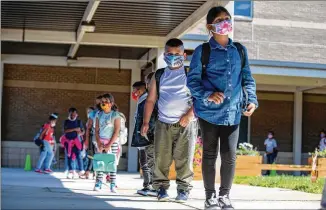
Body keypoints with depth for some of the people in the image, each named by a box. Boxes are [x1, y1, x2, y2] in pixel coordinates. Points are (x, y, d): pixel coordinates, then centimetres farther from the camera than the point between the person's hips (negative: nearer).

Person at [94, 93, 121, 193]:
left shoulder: (115, 115, -3)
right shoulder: (99, 114, 8)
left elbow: (117, 131, -8)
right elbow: (96, 130, 7)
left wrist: (109, 145, -13)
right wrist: (99, 143, -7)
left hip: (112, 142, -3)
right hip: (100, 141, 3)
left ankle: (113, 185, -5)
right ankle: (98, 184, -2)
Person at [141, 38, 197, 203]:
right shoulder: (159, 75, 13)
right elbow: (151, 100, 13)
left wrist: (189, 115, -14)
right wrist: (145, 122, 7)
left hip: (186, 124, -2)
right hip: (163, 124, 3)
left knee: (184, 159, -3)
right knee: (161, 158, -1)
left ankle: (184, 189, 4)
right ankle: (161, 188, 7)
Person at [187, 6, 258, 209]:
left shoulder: (240, 50, 10)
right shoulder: (202, 51, -1)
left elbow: (247, 78, 15)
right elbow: (192, 80, -3)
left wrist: (252, 99, 0)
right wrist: (207, 95, -19)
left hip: (232, 113, 3)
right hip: (209, 112, -3)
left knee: (230, 156, 1)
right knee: (210, 155, 5)